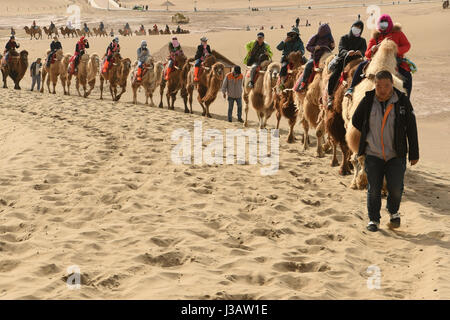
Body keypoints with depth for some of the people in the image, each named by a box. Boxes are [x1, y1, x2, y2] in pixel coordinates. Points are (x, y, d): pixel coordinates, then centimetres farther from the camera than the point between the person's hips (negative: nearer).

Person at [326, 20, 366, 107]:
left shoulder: (362, 41, 10)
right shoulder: (344, 38, 5)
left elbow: (364, 50, -9)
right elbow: (341, 50, -12)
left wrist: (360, 52, -35)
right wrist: (347, 53, -37)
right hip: (341, 60, -1)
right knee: (333, 77, -22)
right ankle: (330, 96, -13)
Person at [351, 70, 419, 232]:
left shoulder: (402, 101, -5)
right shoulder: (367, 101, -4)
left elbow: (411, 128, 0)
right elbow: (355, 120, 14)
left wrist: (414, 154, 1)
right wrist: (370, 136, 10)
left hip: (396, 155, -1)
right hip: (373, 154, 1)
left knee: (396, 188, -2)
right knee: (374, 189, 3)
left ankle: (393, 211, 29)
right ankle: (373, 220, 21)